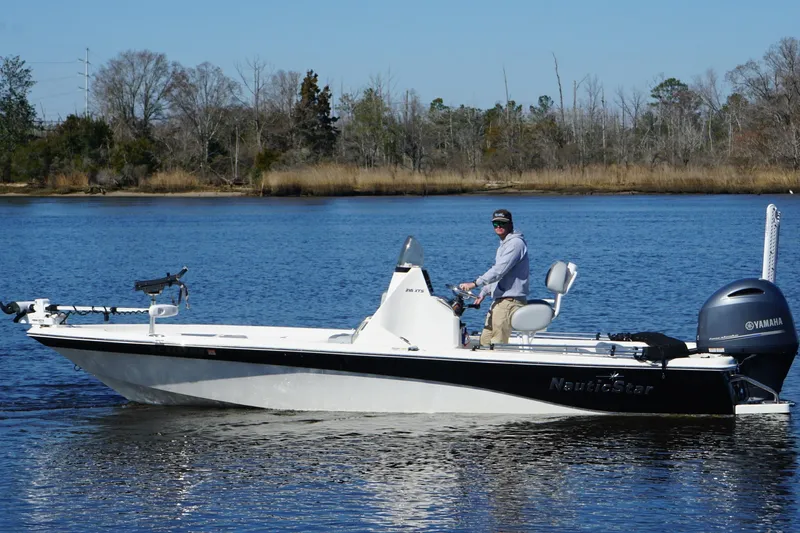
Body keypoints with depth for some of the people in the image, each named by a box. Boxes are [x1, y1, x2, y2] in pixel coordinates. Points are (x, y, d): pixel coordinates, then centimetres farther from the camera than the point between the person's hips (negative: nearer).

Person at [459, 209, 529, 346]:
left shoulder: (516, 243, -13)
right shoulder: (503, 245, 21)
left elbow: (499, 270, -22)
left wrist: (475, 283, -22)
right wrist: (483, 293, 20)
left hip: (510, 301, -11)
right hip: (499, 300, 11)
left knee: (497, 344, -12)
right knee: (485, 340, 11)